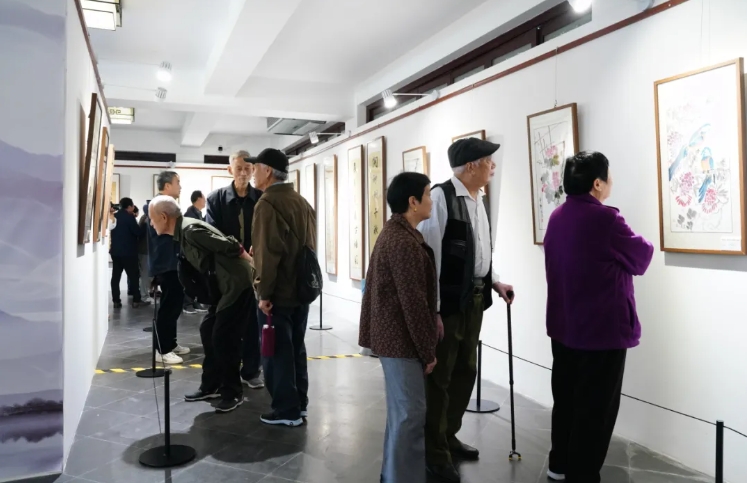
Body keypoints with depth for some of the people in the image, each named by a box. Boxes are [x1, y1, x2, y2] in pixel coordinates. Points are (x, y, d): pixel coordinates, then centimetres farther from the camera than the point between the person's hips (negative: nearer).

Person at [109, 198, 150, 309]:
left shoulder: (114, 216, 8)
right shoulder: (129, 217, -13)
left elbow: (112, 231, 18)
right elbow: (138, 232, -13)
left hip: (115, 250, 7)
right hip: (128, 251, -7)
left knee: (116, 276, 6)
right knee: (133, 275, 1)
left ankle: (116, 301, 6)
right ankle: (136, 300, 2)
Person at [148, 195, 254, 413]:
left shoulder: (191, 230, -18)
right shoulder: (182, 233, 13)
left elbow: (230, 246, -20)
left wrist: (255, 266, -13)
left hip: (238, 284, -10)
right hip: (226, 286, 10)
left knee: (223, 338, -5)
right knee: (208, 331, 14)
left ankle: (233, 393, 9)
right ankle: (211, 386, 26)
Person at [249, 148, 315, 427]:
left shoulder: (268, 203, -15)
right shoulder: (301, 202, 13)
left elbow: (268, 252, -22)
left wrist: (264, 292, -19)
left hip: (278, 292, -8)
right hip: (301, 288, 9)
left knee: (276, 352, 2)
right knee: (296, 348, 16)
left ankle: (286, 411, 10)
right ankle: (299, 404, 26)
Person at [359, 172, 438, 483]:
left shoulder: (394, 233, 12)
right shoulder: (404, 242, -21)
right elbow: (413, 302, -21)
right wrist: (428, 350, -13)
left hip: (393, 335, 11)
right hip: (402, 340, -11)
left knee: (401, 411, 19)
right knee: (410, 413, -1)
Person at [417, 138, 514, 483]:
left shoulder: (481, 201, 11)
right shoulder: (441, 196, -17)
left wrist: (494, 283, 12)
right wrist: (432, 308, -19)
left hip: (475, 300, 9)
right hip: (448, 301, -9)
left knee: (465, 372, 19)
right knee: (439, 378, 5)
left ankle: (449, 437, 38)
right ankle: (435, 454, 22)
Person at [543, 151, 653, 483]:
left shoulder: (557, 217, 5)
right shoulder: (605, 218, -20)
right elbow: (642, 258, -6)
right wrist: (643, 243, 14)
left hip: (563, 326, 8)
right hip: (602, 329, -8)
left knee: (565, 398, 18)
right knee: (595, 408, 5)